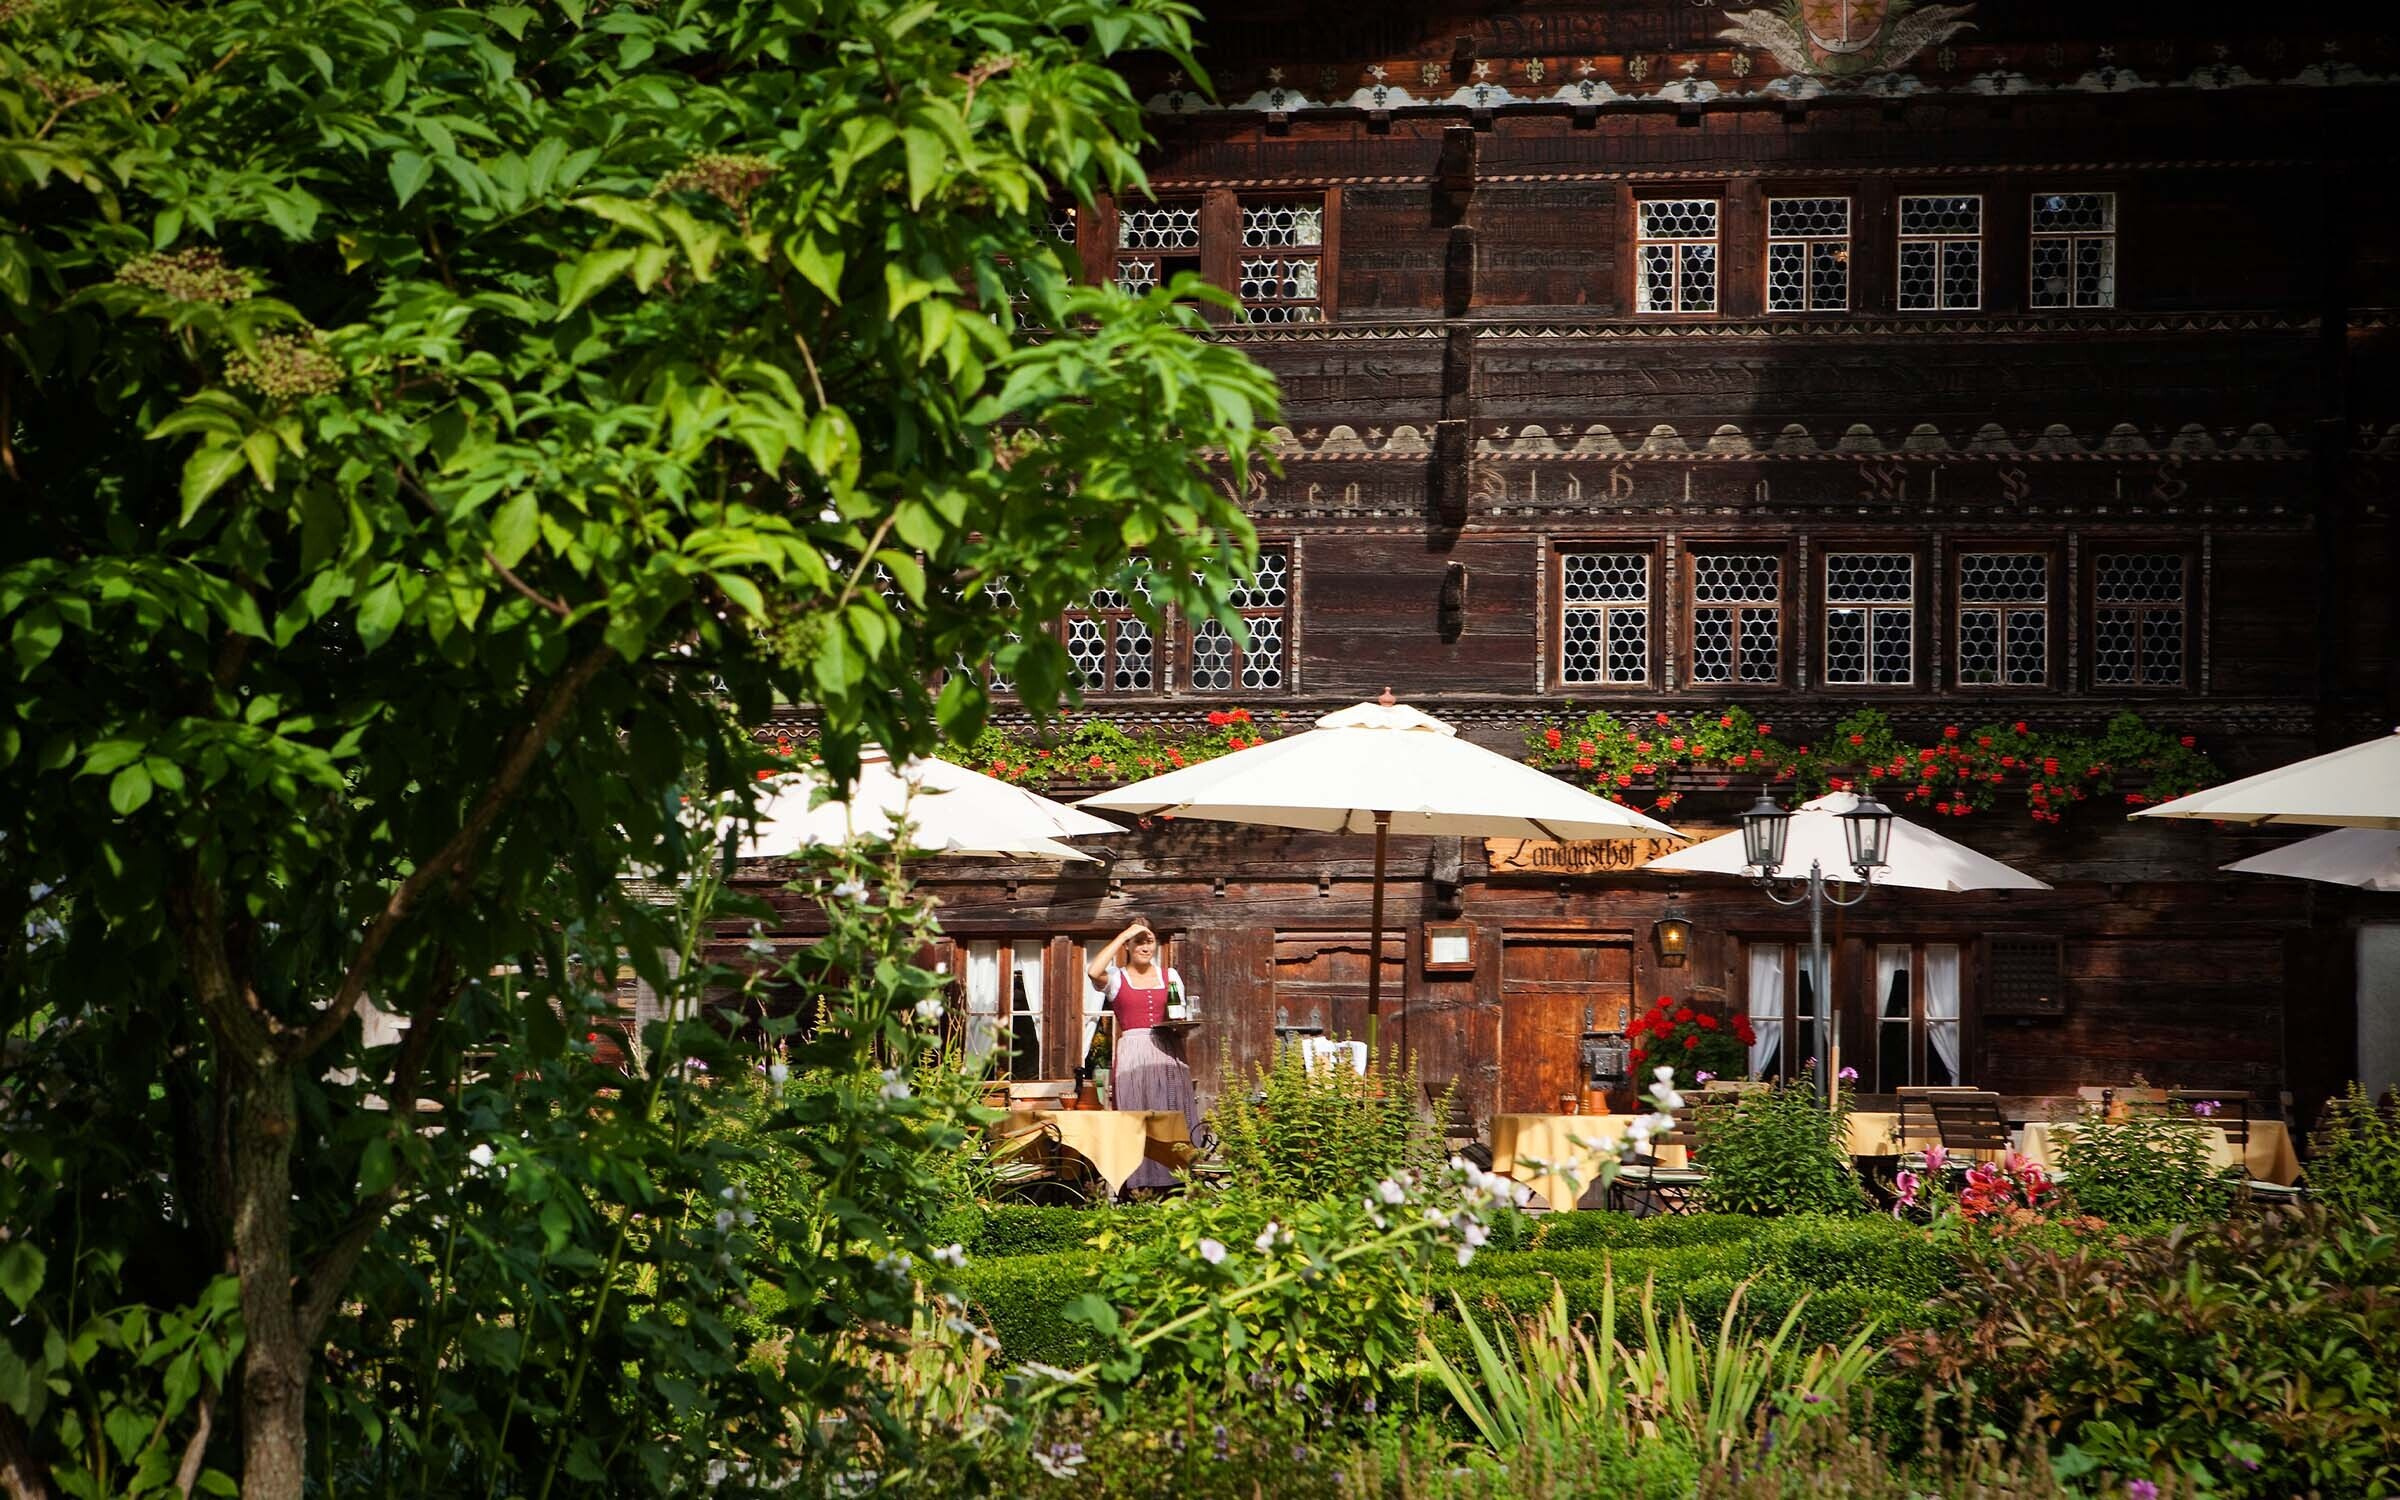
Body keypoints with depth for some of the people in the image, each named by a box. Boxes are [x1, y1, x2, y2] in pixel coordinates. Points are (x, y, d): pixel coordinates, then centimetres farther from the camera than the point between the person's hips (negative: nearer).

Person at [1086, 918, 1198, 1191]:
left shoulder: (1170, 976, 18)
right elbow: (1094, 972, -15)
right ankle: (1140, 1189, -9)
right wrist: (1123, 935, -8)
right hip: (1131, 1058, -3)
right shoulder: (1116, 978, 7)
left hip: (1168, 1058, 3)